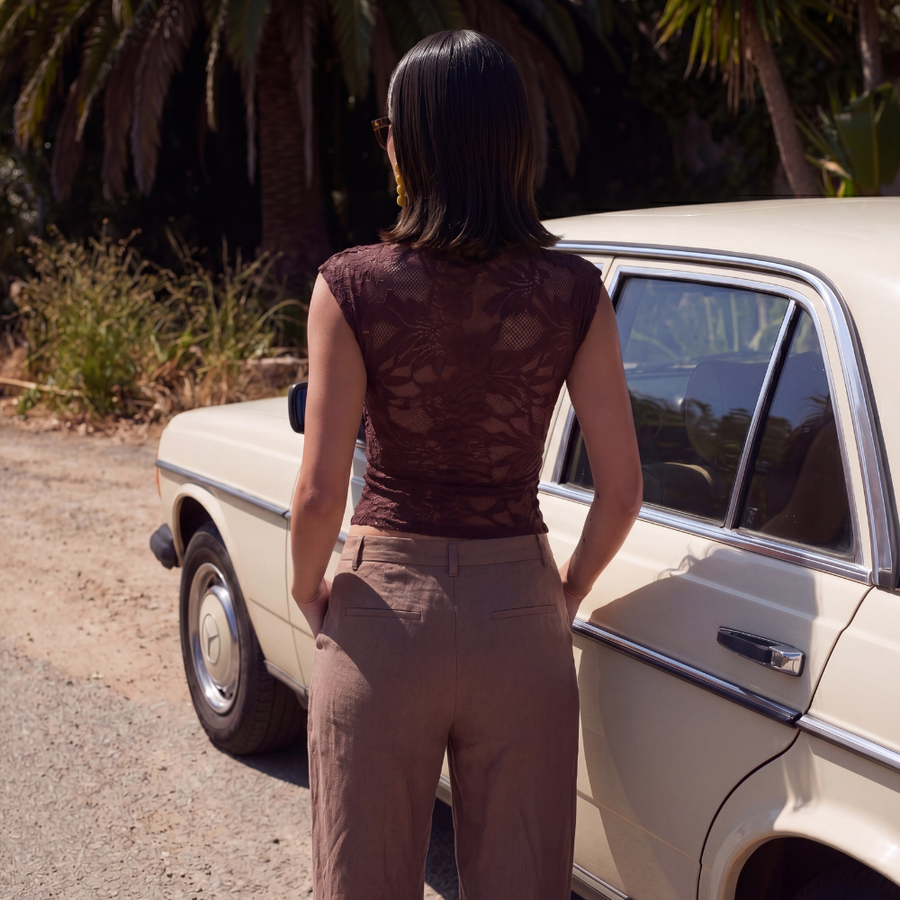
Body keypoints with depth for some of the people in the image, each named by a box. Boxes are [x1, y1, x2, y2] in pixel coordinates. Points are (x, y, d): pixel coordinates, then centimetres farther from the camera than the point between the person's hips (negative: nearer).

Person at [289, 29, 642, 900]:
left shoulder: (352, 288, -13)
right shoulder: (572, 292, -7)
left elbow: (319, 492, -13)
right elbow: (621, 489, -5)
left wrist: (307, 588, 6)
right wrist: (569, 589, 12)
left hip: (386, 614, -1)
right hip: (519, 611, 2)